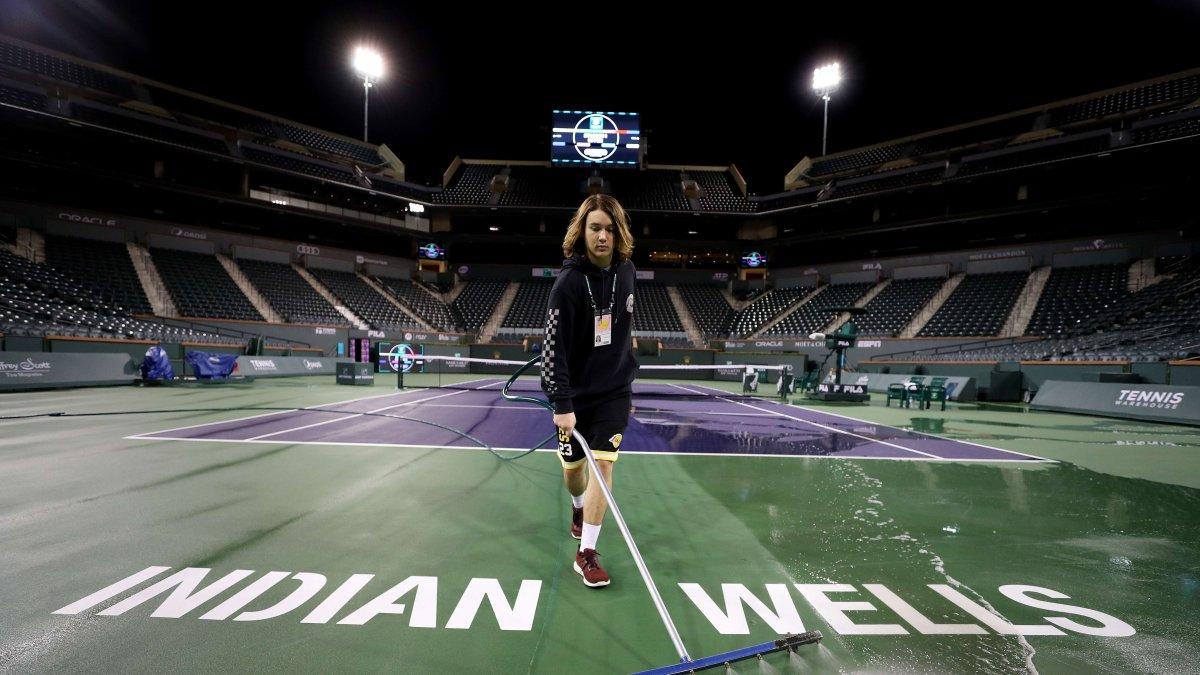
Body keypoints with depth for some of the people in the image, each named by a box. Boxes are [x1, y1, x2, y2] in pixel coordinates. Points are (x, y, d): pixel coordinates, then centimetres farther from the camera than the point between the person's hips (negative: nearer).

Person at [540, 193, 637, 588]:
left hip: (614, 390, 3)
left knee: (603, 464, -7)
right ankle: (580, 508, 47)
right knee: (573, 467, 13)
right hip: (575, 394, -2)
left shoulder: (626, 271, -2)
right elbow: (554, 346, -20)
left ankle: (587, 554, 6)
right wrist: (561, 404, -24)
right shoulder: (569, 281, -18)